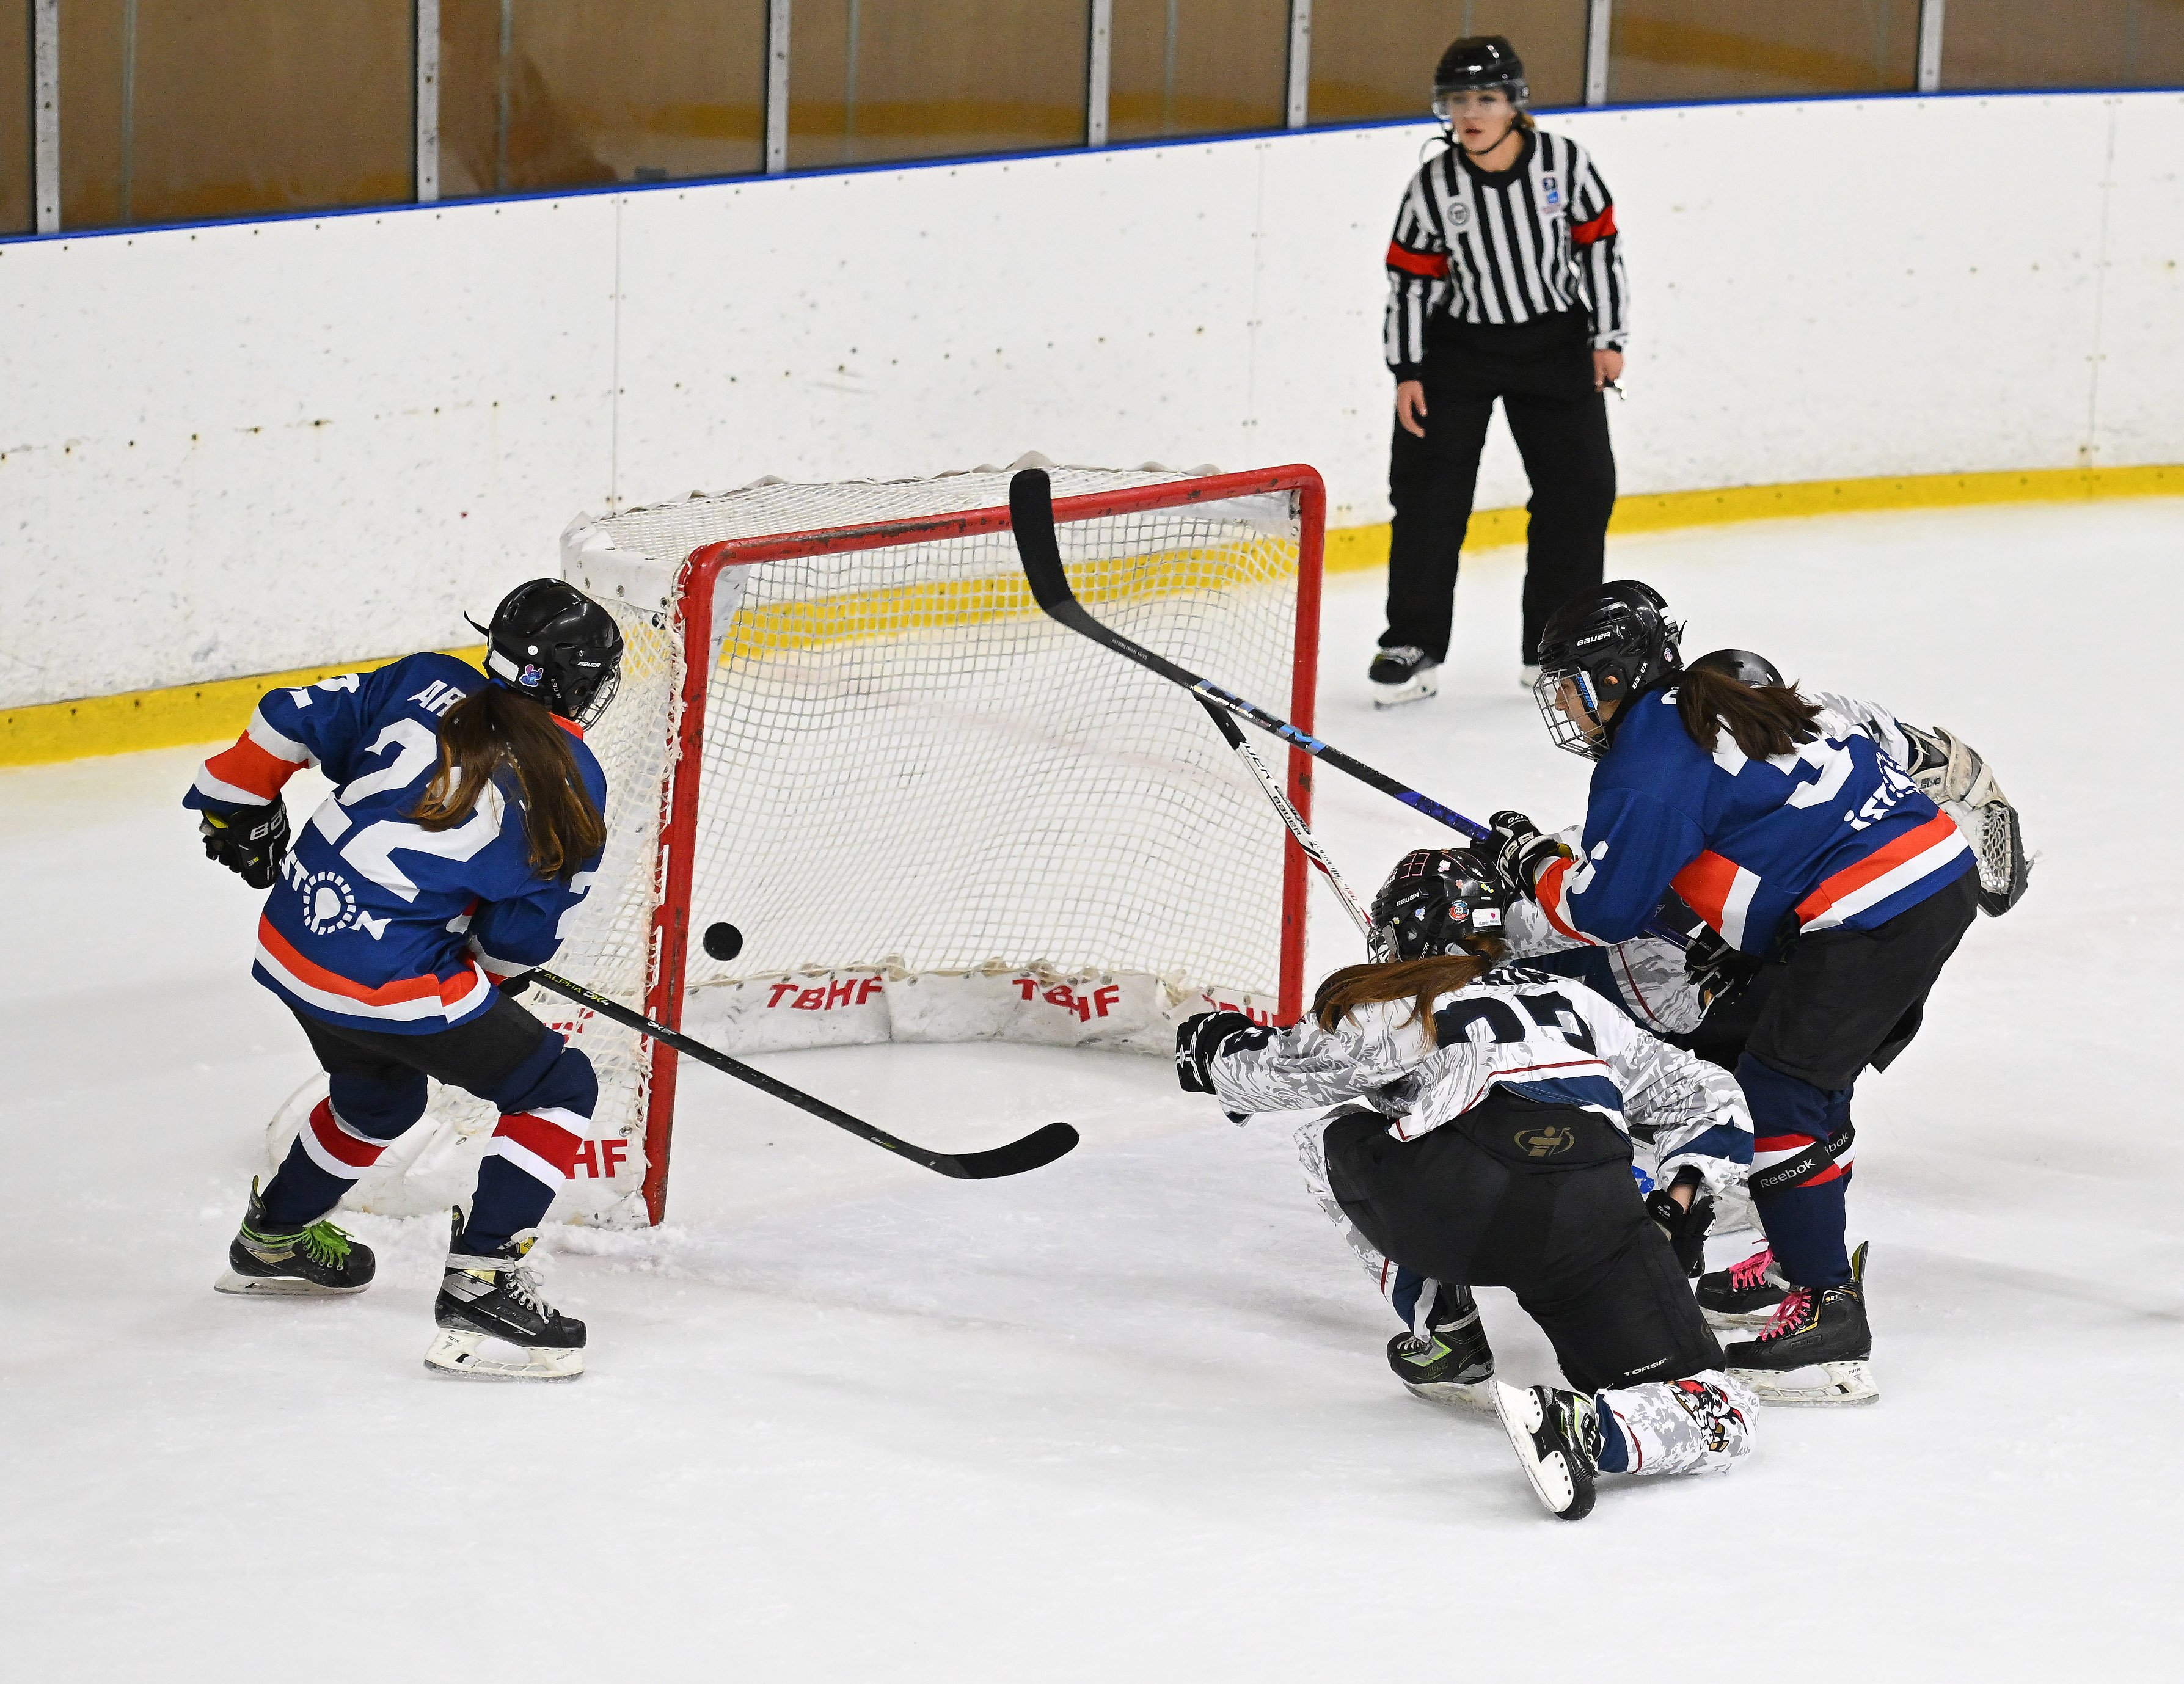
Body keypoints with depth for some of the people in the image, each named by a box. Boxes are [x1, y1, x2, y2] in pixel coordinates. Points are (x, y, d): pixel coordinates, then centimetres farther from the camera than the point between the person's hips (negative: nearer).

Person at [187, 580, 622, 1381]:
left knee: (380, 1095, 34)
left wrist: (239, 805, 23)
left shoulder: (427, 685, 4)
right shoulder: (571, 787, -7)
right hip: (395, 984, -7)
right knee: (557, 1091, 5)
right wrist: (494, 972, 20)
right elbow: (522, 933, -2)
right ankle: (480, 1282, -6)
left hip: (293, 944, 7)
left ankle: (276, 1236, 55)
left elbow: (294, 721, 6)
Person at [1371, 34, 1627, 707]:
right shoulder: (1434, 186, -12)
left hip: (1554, 343, 1)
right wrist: (1406, 371, -8)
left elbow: (1599, 244, -2)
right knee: (1428, 492, -6)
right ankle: (1413, 647, 2)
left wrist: (1608, 336, -3)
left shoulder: (1563, 162, -12)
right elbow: (1410, 276, -5)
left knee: (1580, 489, 2)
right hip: (1458, 347, -1)